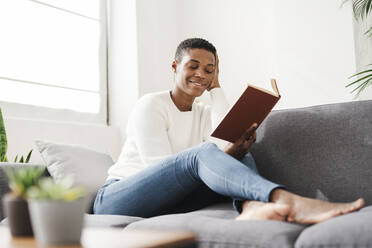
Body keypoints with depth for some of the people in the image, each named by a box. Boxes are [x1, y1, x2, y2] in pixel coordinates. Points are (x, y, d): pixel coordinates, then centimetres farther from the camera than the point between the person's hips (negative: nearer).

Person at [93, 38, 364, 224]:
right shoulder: (151, 104, -3)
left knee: (242, 155, -15)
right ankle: (290, 202, -55)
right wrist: (224, 155, -25)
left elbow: (230, 140, -5)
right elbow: (160, 167, -15)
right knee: (203, 152, -31)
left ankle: (252, 207, -50)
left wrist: (216, 87, 3)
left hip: (166, 202, 5)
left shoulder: (206, 114, 16)